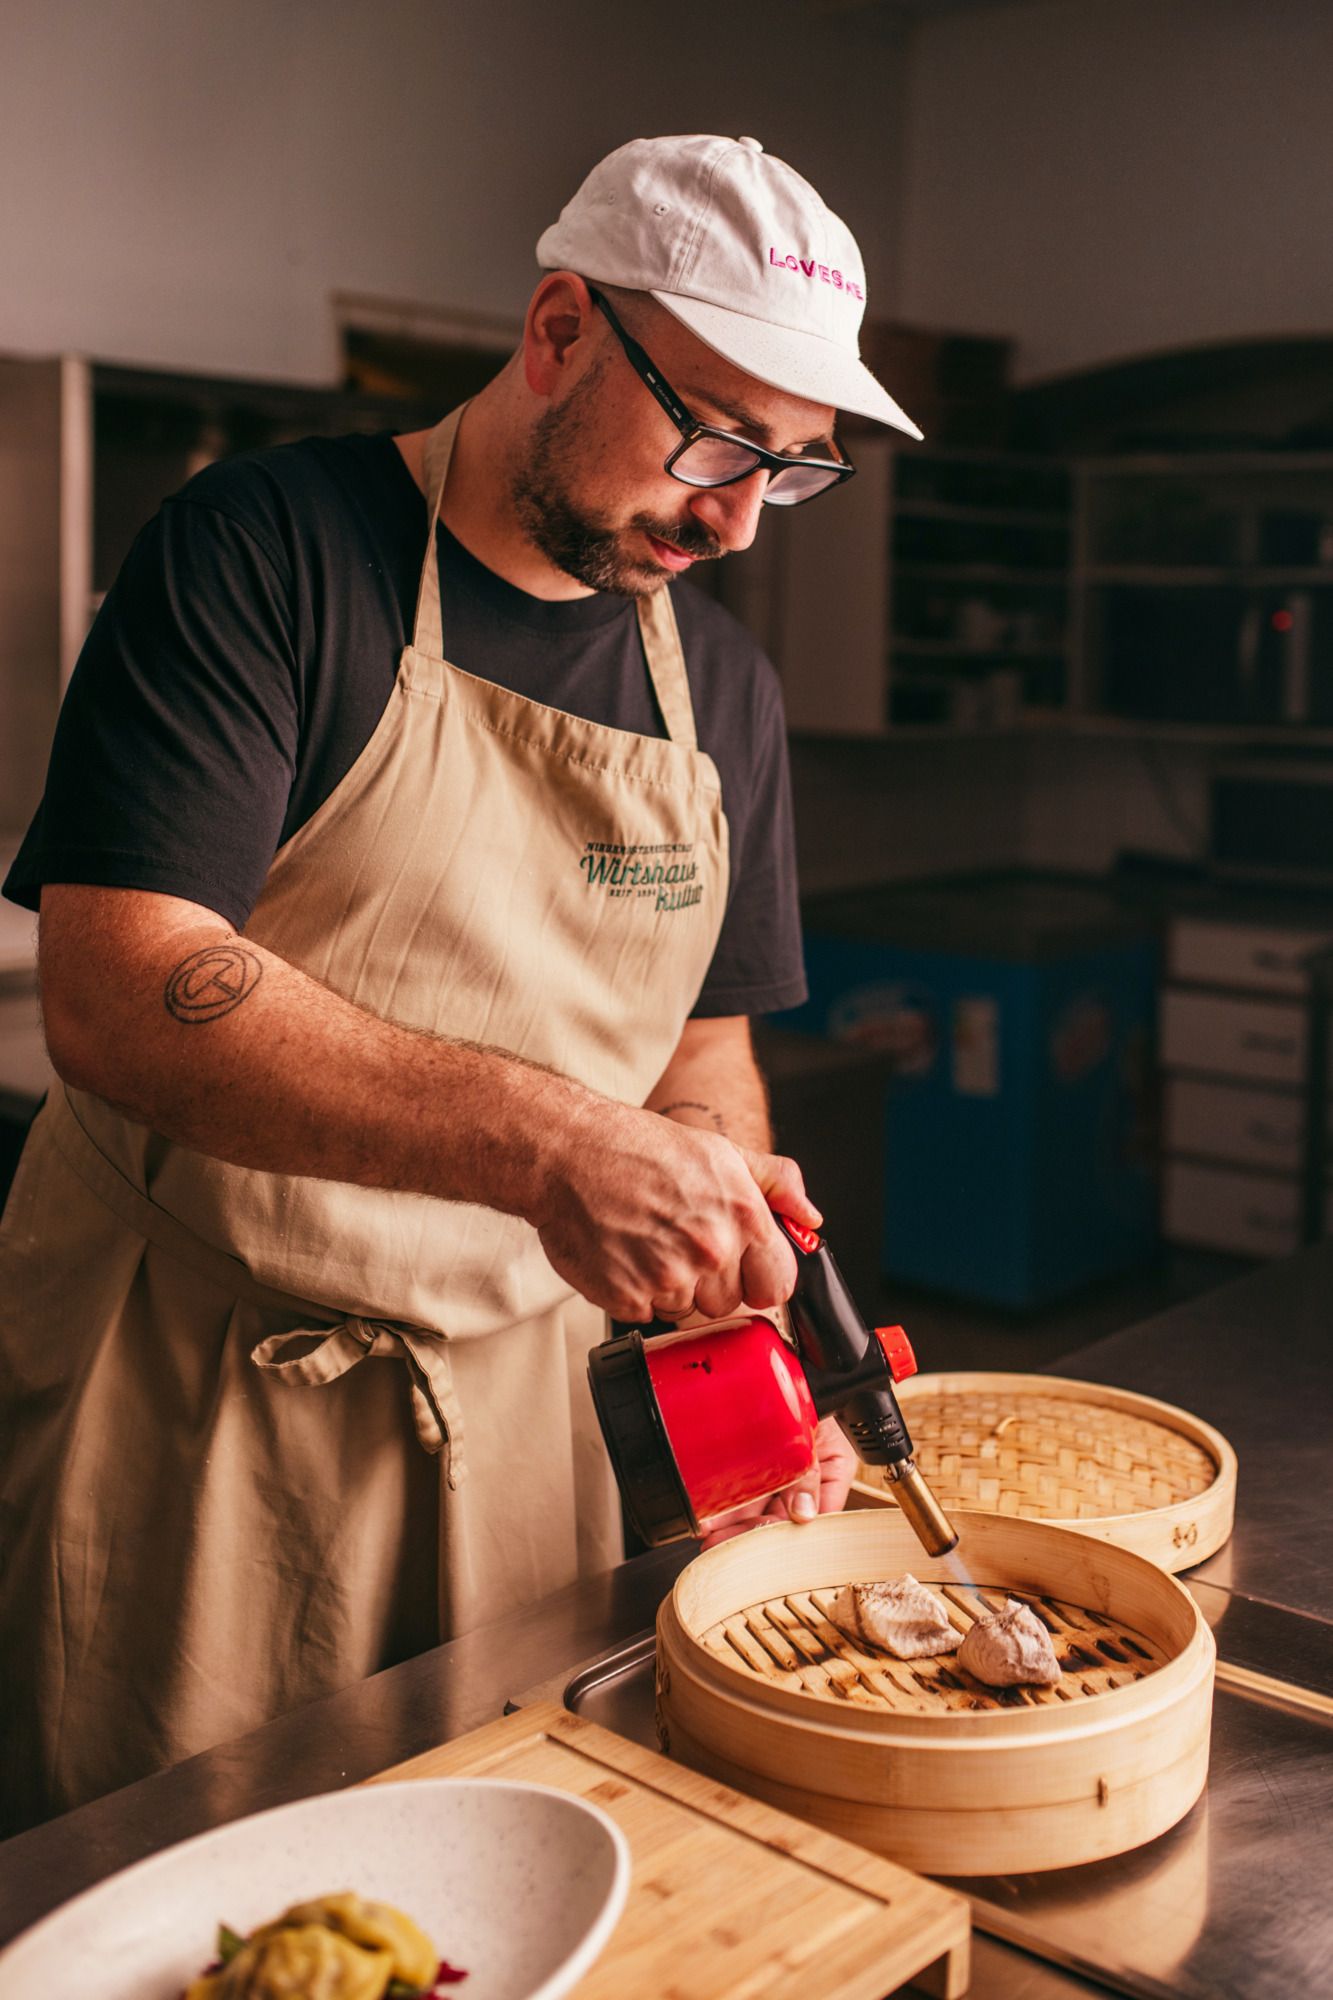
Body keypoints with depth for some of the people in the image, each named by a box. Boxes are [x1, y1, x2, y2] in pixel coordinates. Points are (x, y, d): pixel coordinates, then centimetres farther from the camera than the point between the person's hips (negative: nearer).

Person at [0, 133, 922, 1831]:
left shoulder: (722, 687, 7)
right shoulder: (262, 550, -12)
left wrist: (740, 1317, -4)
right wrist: (543, 1138, -33)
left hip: (512, 1412, 5)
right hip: (183, 1403, -4)